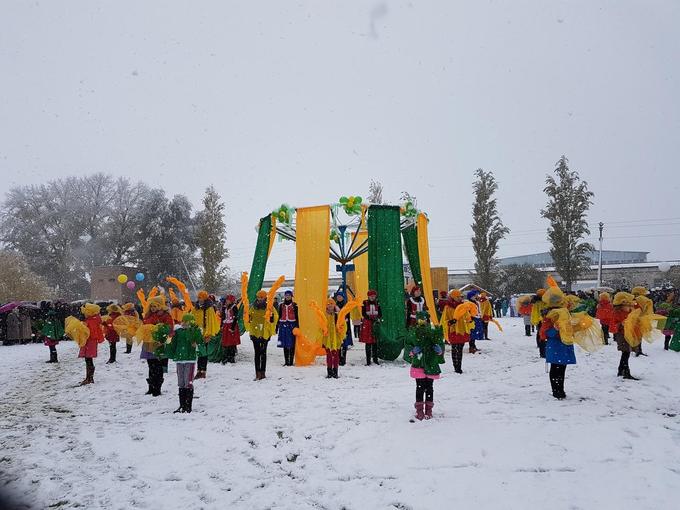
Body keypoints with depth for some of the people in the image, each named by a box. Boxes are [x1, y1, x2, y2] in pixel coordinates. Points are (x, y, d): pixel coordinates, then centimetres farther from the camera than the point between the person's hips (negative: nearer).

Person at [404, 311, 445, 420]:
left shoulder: (434, 331, -2)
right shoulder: (412, 332, -1)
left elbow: (441, 344, 7)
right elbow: (407, 345, 7)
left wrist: (439, 349, -14)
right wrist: (412, 350, -11)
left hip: (431, 363, 0)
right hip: (418, 363, 0)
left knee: (429, 387, 9)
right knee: (420, 387, 1)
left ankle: (428, 409, 21)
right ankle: (419, 409, 10)